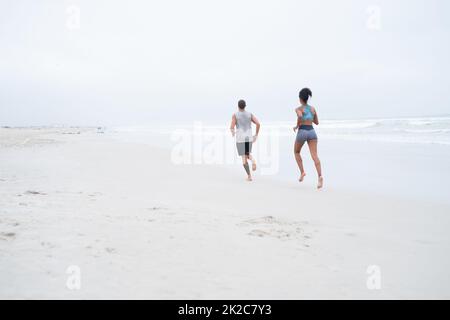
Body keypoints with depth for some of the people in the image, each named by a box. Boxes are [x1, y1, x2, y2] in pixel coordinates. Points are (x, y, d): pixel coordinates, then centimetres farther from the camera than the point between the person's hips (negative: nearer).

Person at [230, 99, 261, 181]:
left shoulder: (235, 115, -4)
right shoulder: (250, 114, 5)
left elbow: (232, 127, -11)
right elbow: (258, 124, -6)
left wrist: (233, 132, 14)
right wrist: (256, 135, 7)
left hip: (240, 139, -3)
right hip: (249, 138, 3)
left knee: (244, 157, 3)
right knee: (248, 154, 21)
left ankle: (249, 176, -5)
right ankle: (253, 161, -15)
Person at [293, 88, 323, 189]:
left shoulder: (298, 109, -1)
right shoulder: (313, 108, 13)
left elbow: (300, 116, -25)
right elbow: (317, 122, 20)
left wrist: (297, 126, -9)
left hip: (302, 132, -3)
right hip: (312, 132, 3)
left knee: (296, 152, 23)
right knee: (314, 155, -9)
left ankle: (302, 172, 10)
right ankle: (320, 176, -29)